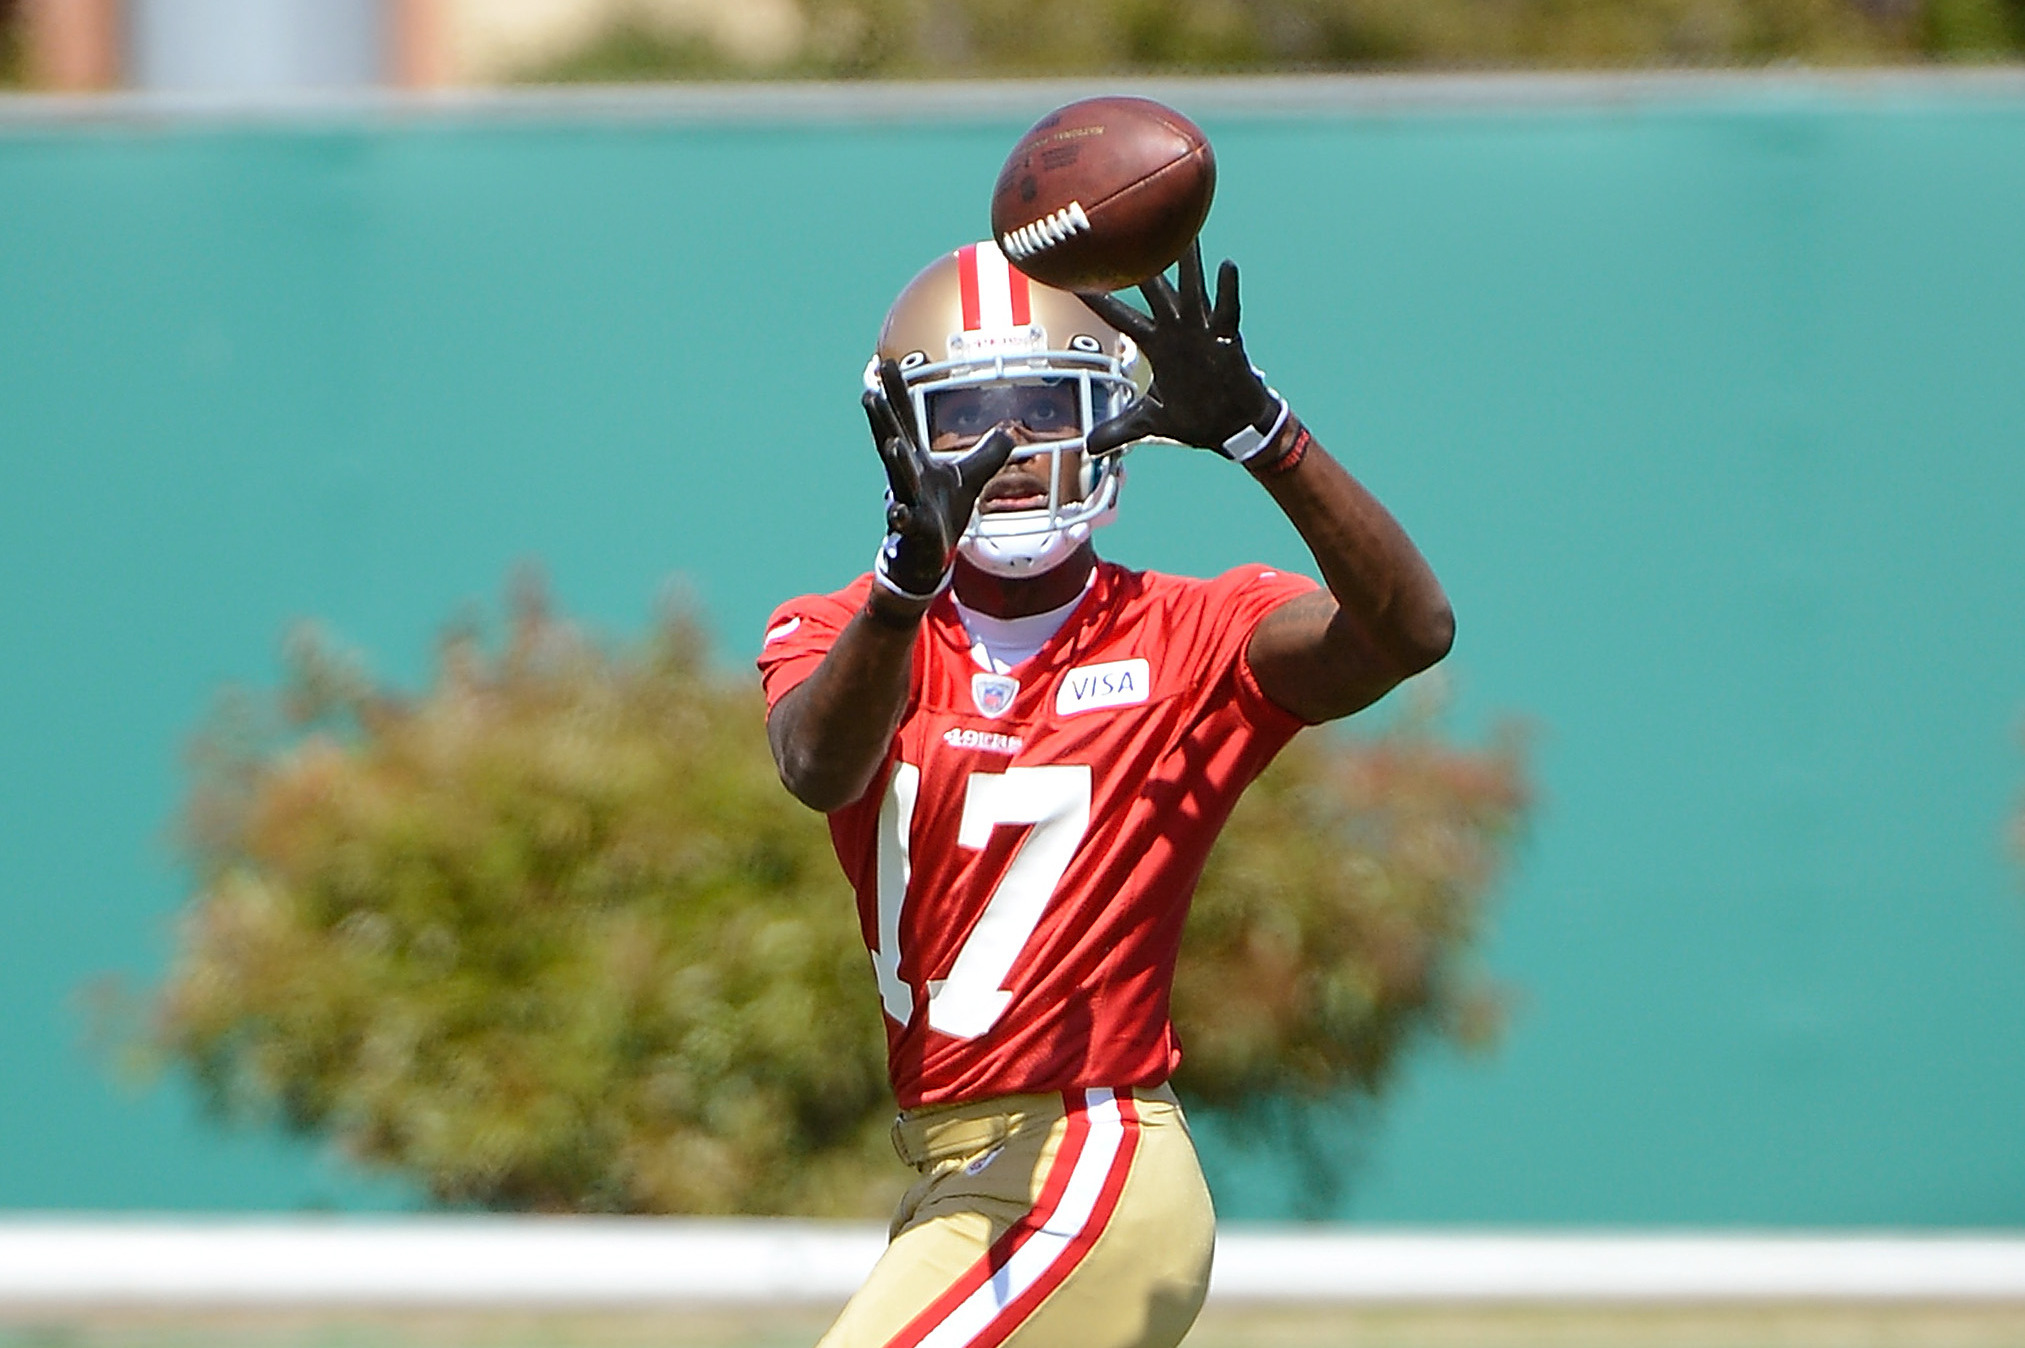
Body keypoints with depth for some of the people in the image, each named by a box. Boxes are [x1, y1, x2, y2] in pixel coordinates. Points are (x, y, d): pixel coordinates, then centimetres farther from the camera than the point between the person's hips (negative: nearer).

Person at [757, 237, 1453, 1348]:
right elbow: (820, 768, -21)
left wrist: (1253, 427, -34)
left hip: (1088, 1180, -6)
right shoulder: (841, 633, 3)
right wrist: (908, 577, -41)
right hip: (953, 1179, 6)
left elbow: (1409, 631, -22)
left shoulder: (1189, 643, -4)